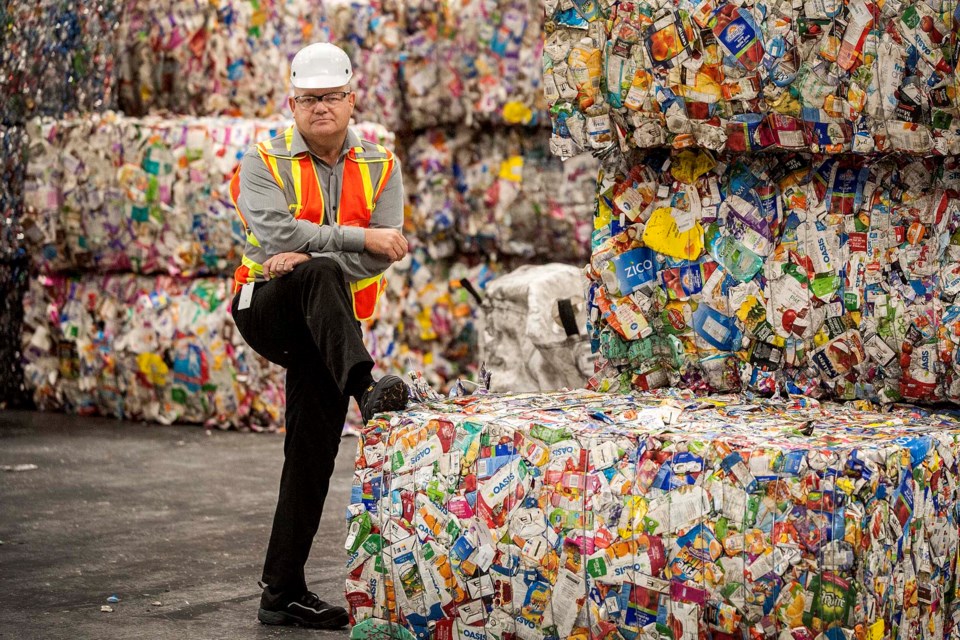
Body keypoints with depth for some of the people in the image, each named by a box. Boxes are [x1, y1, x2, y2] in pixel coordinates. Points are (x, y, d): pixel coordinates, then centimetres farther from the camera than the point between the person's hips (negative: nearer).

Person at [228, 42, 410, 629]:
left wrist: (306, 254, -20)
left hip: (329, 326, 3)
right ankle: (365, 388, -57)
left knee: (314, 454, 0)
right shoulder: (264, 163, 0)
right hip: (267, 310, -3)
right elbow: (277, 235, -19)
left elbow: (382, 255, -8)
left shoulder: (380, 167, 7)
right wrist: (359, 237, -22)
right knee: (320, 275, -36)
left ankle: (283, 592, 7)